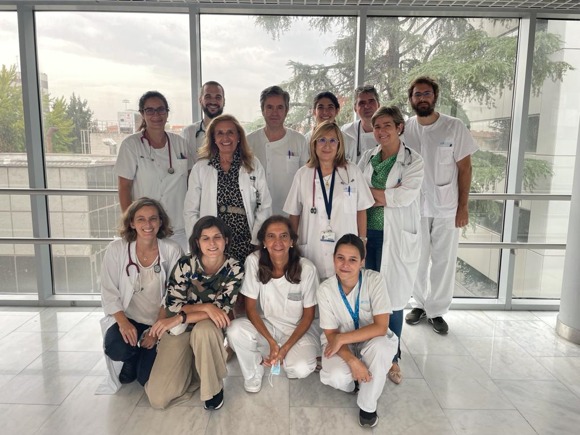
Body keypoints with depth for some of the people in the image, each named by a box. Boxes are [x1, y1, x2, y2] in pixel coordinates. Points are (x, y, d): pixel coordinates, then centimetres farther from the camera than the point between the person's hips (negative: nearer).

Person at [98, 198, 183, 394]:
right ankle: (129, 364, 10)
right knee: (116, 348, -29)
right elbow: (109, 292, -8)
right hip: (127, 319, 1)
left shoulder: (172, 250, -14)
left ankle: (145, 359, 29)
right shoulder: (116, 249, -12)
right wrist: (123, 322, -22)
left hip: (160, 322, 0)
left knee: (148, 378, -10)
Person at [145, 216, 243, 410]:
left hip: (211, 330, 0)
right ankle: (192, 370, 16)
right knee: (158, 398, -15)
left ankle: (214, 386, -11)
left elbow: (223, 311, -18)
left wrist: (180, 318, -23)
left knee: (203, 329, -39)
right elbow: (172, 306, -12)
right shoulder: (185, 265, -14)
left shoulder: (234, 269, -14)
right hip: (179, 331, 0)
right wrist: (206, 307, -25)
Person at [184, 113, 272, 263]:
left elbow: (265, 207, 5)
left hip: (247, 246, 0)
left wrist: (256, 241, -3)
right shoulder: (200, 168, 5)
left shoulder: (254, 165, 5)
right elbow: (191, 212, 6)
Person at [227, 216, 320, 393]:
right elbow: (250, 308, -11)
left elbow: (308, 316, -9)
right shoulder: (254, 261, -18)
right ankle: (253, 376, 1)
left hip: (298, 330, -1)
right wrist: (271, 342, -19)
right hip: (266, 325, 2)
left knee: (301, 369, -30)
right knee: (235, 330, -29)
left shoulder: (307, 269, -20)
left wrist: (286, 347, -18)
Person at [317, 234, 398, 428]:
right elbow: (331, 334, -13)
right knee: (335, 377, -30)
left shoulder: (374, 280, -22)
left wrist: (342, 338, -29)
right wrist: (352, 360, -30)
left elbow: (381, 327, -27)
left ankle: (368, 406, -10)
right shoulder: (325, 289, -17)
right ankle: (354, 382, 10)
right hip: (341, 344, 1)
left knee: (378, 346, -36)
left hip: (372, 340, 0)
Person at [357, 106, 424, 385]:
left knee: (392, 299, 2)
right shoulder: (367, 158, 11)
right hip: (367, 234, 3)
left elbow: (405, 196, -14)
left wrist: (370, 191, -6)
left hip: (396, 238, -3)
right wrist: (386, 195, -8)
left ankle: (392, 358, 20)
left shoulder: (413, 162, -1)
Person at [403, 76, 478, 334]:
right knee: (417, 259, 11)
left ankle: (436, 310, 21)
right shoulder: (405, 129, 0)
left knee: (444, 261, 6)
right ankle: (420, 304, 29)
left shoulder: (454, 127, -6)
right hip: (415, 206, 2)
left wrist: (463, 206, -7)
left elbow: (464, 168, -3)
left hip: (447, 207, -1)